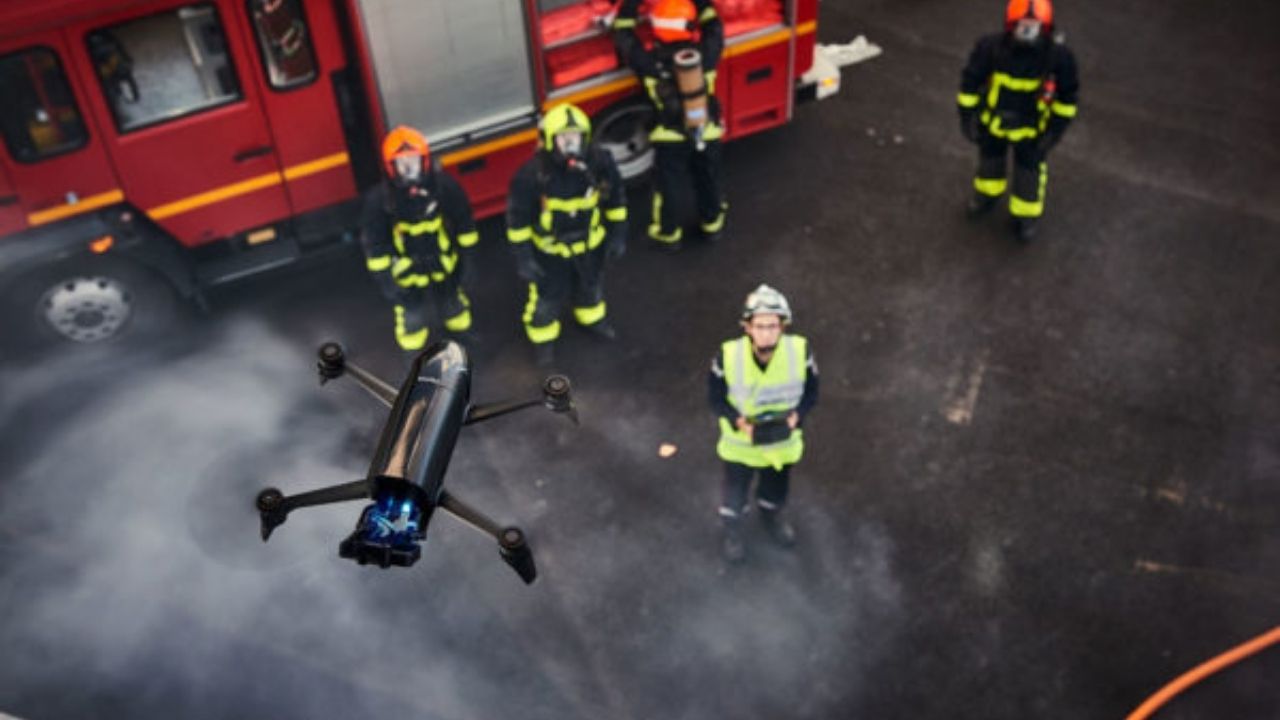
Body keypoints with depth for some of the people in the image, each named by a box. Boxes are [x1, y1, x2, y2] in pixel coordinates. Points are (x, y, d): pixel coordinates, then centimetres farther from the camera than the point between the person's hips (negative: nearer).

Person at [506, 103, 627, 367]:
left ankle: (592, 319, 61)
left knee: (590, 285, 29)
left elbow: (615, 199, -5)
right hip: (549, 247, -3)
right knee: (548, 297, 14)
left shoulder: (599, 162, -24)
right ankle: (543, 338, 44)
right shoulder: (532, 174, -32)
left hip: (590, 241, 4)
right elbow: (518, 219, -20)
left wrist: (618, 234, 1)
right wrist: (523, 257, -16)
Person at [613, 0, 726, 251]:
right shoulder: (705, 54, -18)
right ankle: (712, 224, 45)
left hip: (671, 138, -2)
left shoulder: (649, 61, -21)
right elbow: (712, 24, 2)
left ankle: (668, 233, 36)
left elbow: (623, 34, -7)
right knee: (708, 181, 25)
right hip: (707, 134, 2)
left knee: (667, 186, 20)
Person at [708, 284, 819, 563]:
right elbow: (716, 397, -13)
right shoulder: (727, 356, -29)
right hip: (740, 442, -2)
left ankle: (772, 516, 64)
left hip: (784, 442, 2)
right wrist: (740, 422, -27)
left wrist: (795, 417, -26)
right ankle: (732, 530, 54)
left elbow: (811, 393, -9)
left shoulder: (801, 351, -25)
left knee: (776, 488, 30)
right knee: (735, 493, 21)